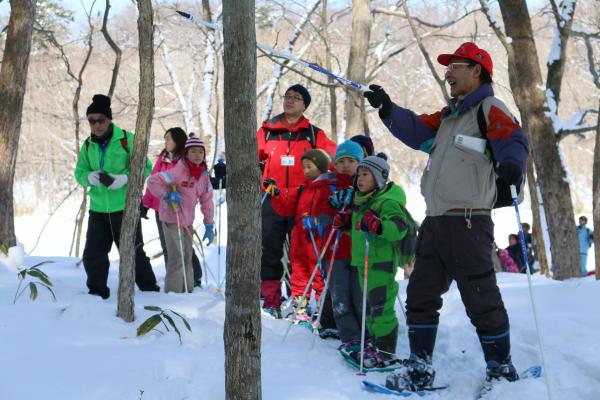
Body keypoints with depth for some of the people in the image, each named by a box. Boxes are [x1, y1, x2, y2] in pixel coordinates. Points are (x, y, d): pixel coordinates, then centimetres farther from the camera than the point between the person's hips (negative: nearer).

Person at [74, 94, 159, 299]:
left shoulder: (127, 139, -7)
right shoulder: (88, 144, 7)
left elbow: (145, 167, -4)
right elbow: (79, 172, 12)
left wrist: (125, 178, -20)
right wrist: (89, 177, -11)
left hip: (125, 207, -4)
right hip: (98, 209, 4)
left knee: (133, 252, 5)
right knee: (93, 254, 3)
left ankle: (150, 290, 21)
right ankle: (97, 292, 18)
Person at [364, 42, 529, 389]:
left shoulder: (489, 108, -6)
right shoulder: (449, 115, 21)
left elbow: (512, 140, -21)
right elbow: (417, 131, 13)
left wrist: (511, 163, -43)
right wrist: (389, 110, -1)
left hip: (468, 223, -9)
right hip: (435, 221, 9)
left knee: (481, 299, -1)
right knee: (420, 296, 11)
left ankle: (501, 368, 13)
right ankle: (420, 368, 18)